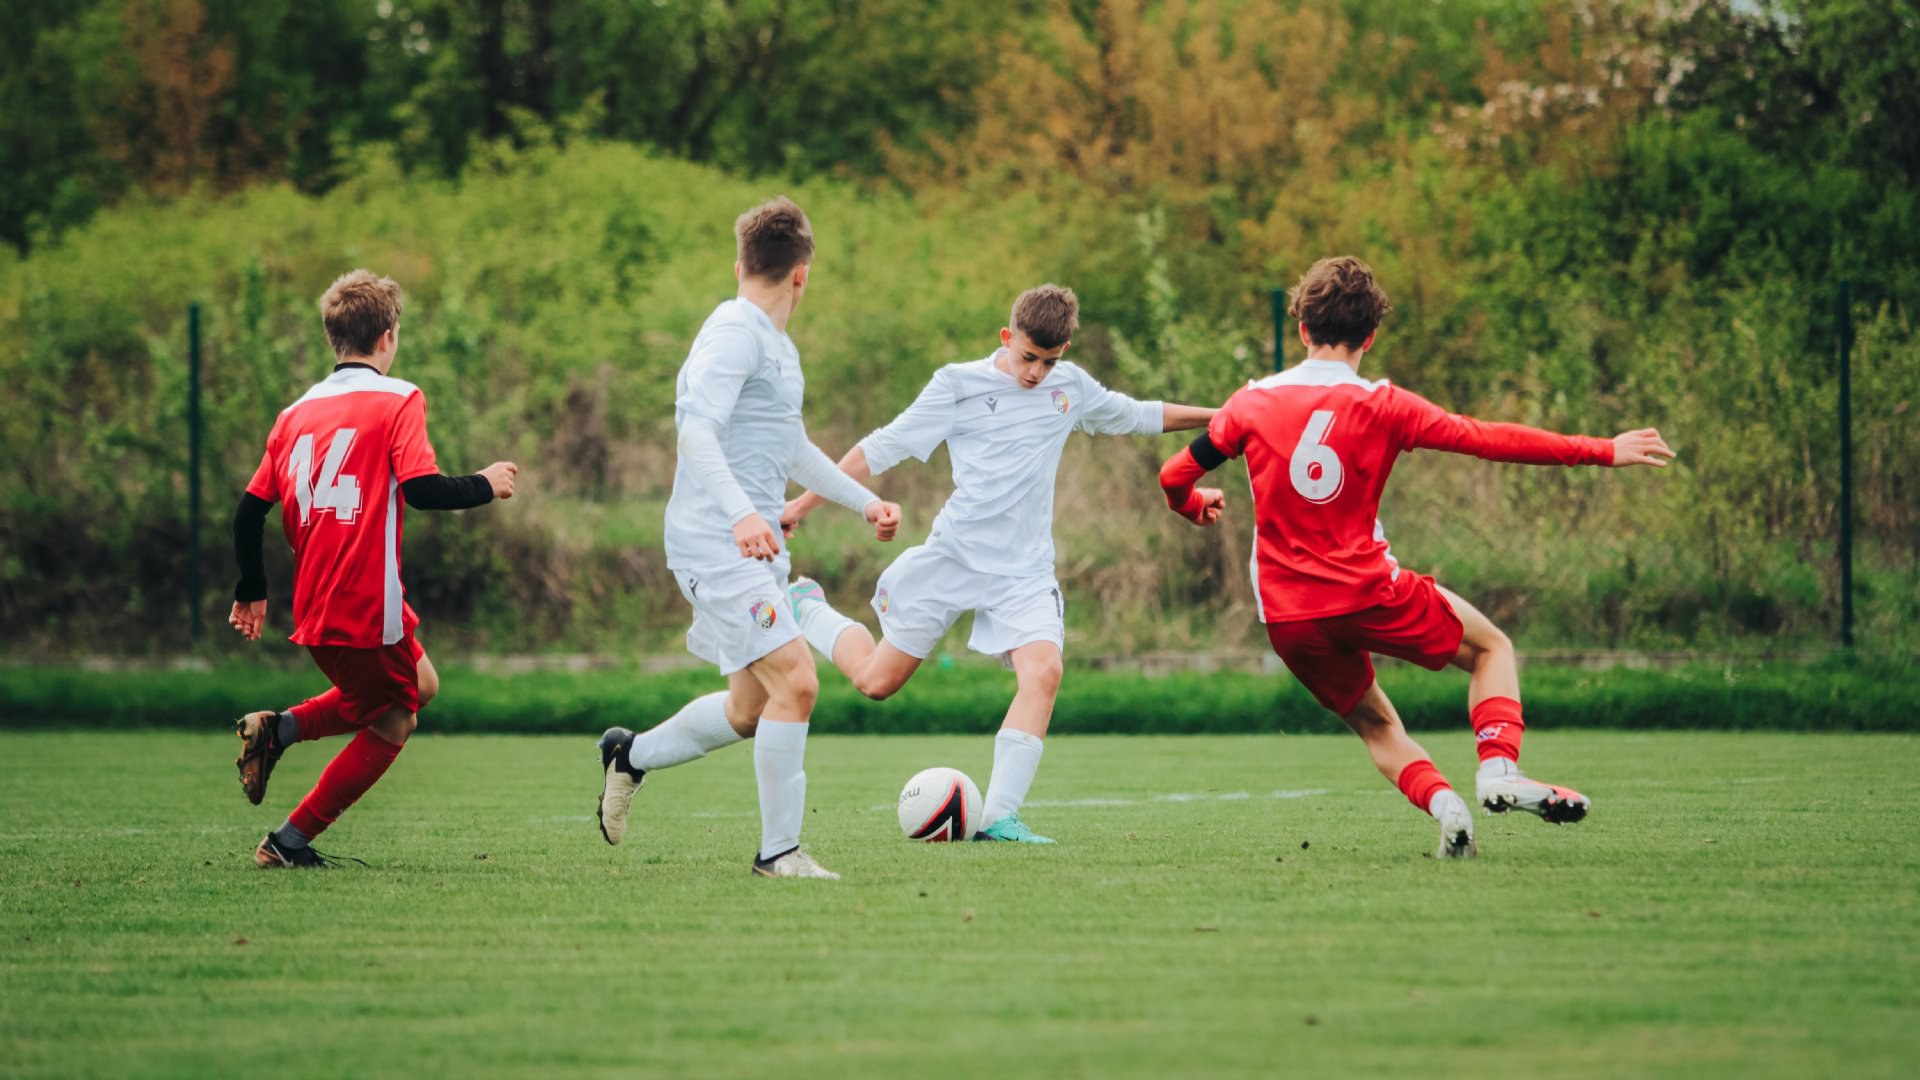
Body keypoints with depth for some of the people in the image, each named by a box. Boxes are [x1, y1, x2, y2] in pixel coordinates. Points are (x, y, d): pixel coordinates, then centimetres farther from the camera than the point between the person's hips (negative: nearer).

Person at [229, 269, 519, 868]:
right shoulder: (398, 399, -6)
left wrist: (251, 592, 22)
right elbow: (419, 488, -18)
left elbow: (249, 510, 10)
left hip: (313, 610, 7)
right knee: (390, 729, 10)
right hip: (369, 608, -7)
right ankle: (289, 842, 4)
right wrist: (483, 486, -1)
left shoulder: (298, 411, 12)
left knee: (419, 685, 26)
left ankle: (278, 729, 9)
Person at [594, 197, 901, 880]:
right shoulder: (735, 333, -12)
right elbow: (697, 429, -24)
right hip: (716, 544, -10)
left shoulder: (776, 344, 20)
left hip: (754, 548, 10)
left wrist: (862, 500, 39)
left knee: (751, 708, 14)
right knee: (796, 680, -17)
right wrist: (740, 514, -37)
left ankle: (631, 755, 34)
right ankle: (779, 850, -10)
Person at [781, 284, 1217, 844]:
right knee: (877, 679, 2)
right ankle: (806, 607, 33)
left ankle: (999, 817, -22)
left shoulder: (1071, 386, 9)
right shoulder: (959, 385, -4)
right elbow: (882, 448, -2)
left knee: (1043, 671, -23)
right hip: (953, 557, -3)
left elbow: (1137, 416, 28)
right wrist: (804, 503, -5)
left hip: (1024, 571, 3)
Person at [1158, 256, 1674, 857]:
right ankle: (1498, 769, -6)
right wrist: (1604, 452, 1)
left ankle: (1442, 803, -4)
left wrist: (1195, 506, 33)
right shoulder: (1381, 406, -6)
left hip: (1287, 619, 3)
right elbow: (1491, 440, -6)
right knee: (1490, 647, 18)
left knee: (1374, 723, 23)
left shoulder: (1251, 405, 2)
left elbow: (1174, 477, 7)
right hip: (1368, 595, -3)